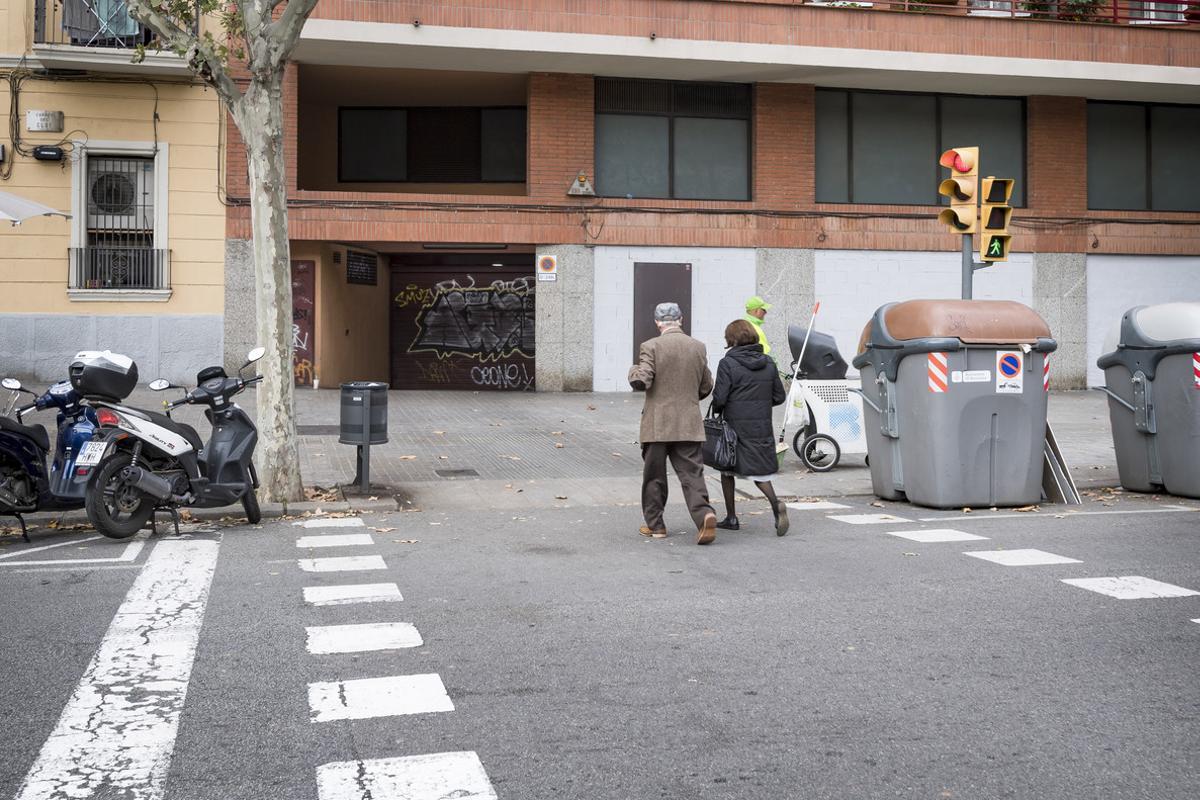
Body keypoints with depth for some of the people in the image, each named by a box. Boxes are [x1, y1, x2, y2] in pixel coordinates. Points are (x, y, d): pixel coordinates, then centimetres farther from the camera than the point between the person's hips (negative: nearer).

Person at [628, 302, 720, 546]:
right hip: (689, 424, 3)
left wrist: (633, 371, 4)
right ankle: (704, 514, -19)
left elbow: (641, 382, -17)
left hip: (657, 425, -2)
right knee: (692, 473, 2)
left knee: (654, 475, 10)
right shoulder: (698, 347, 5)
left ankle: (655, 524, 18)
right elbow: (706, 387, 11)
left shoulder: (650, 347, -9)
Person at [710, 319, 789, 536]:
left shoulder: (727, 364, -12)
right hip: (762, 428, 3)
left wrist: (716, 410, 7)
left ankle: (731, 517, 19)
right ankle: (776, 504, -17)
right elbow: (779, 396, 7)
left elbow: (719, 398, -15)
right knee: (759, 471, 10)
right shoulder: (768, 364, 3)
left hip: (735, 426, -3)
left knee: (727, 469, 15)